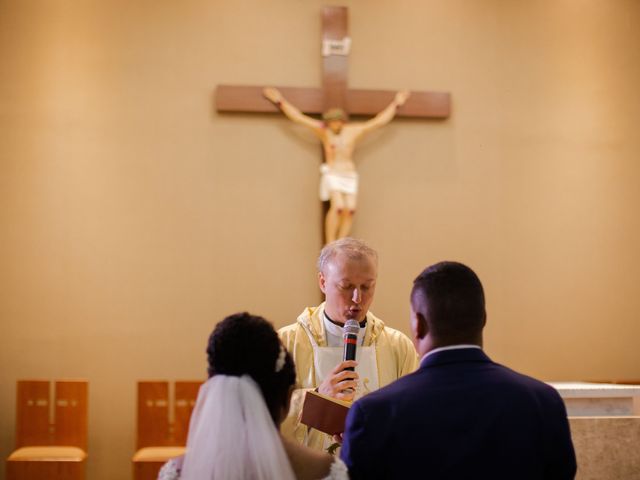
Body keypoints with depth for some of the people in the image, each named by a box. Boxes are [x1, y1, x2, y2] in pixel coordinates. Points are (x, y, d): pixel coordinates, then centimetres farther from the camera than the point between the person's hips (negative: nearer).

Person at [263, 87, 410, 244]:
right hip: (331, 174, -3)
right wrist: (280, 101, -4)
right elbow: (298, 117, -1)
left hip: (349, 175, 3)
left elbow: (380, 120, 12)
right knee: (337, 207, -23)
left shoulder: (354, 130, 5)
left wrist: (395, 104, 15)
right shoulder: (323, 130, 0)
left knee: (349, 210, -12)